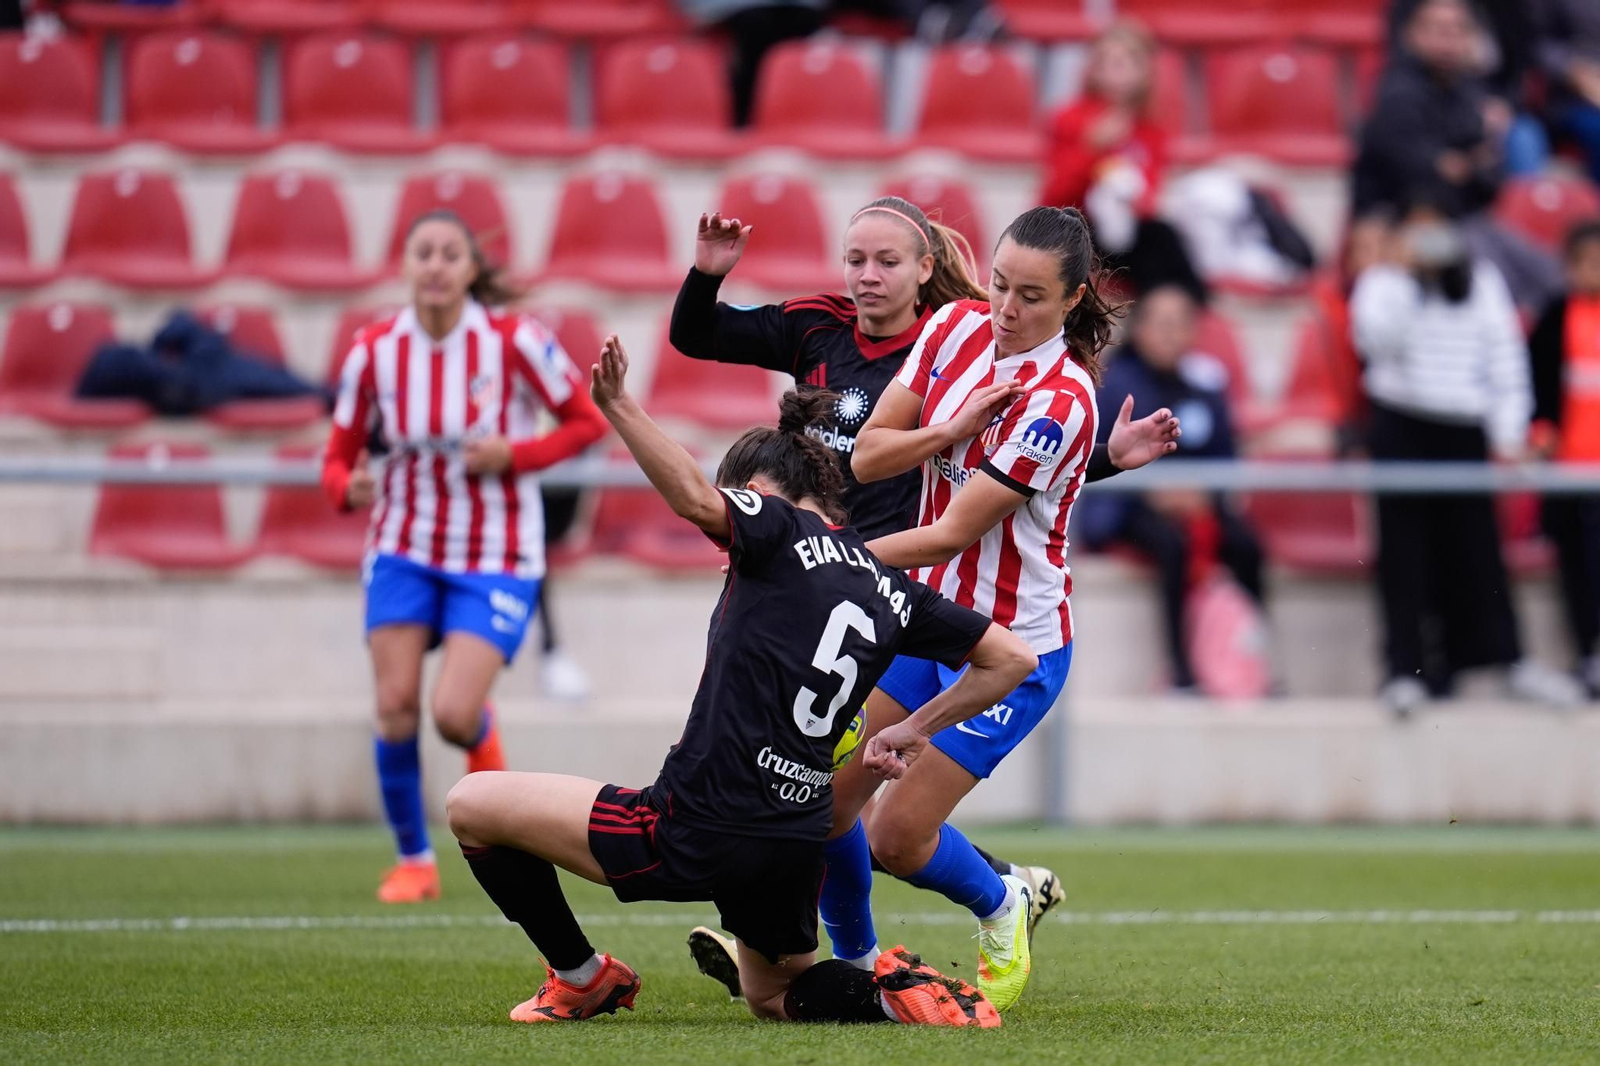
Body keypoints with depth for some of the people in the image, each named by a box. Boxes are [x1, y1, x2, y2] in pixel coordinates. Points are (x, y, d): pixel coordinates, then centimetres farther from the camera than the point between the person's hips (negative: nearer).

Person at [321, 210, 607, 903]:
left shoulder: (513, 341, -13)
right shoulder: (374, 352, -6)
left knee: (453, 714, -15)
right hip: (404, 549, 3)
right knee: (396, 705, -9)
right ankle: (413, 860, 10)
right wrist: (350, 487, -21)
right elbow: (337, 458, 2)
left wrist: (513, 455, -19)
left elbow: (588, 421, -4)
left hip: (496, 558, -2)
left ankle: (483, 740, 25)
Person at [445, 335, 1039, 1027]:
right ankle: (902, 992, 0)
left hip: (695, 834, -7)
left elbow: (697, 500, -27)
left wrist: (618, 407, -29)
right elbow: (1011, 659, 18)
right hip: (797, 847, 7)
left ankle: (581, 978, 16)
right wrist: (917, 730, 25)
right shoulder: (888, 589, 13)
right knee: (773, 996, 30)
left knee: (471, 805, 6)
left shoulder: (781, 530, -5)